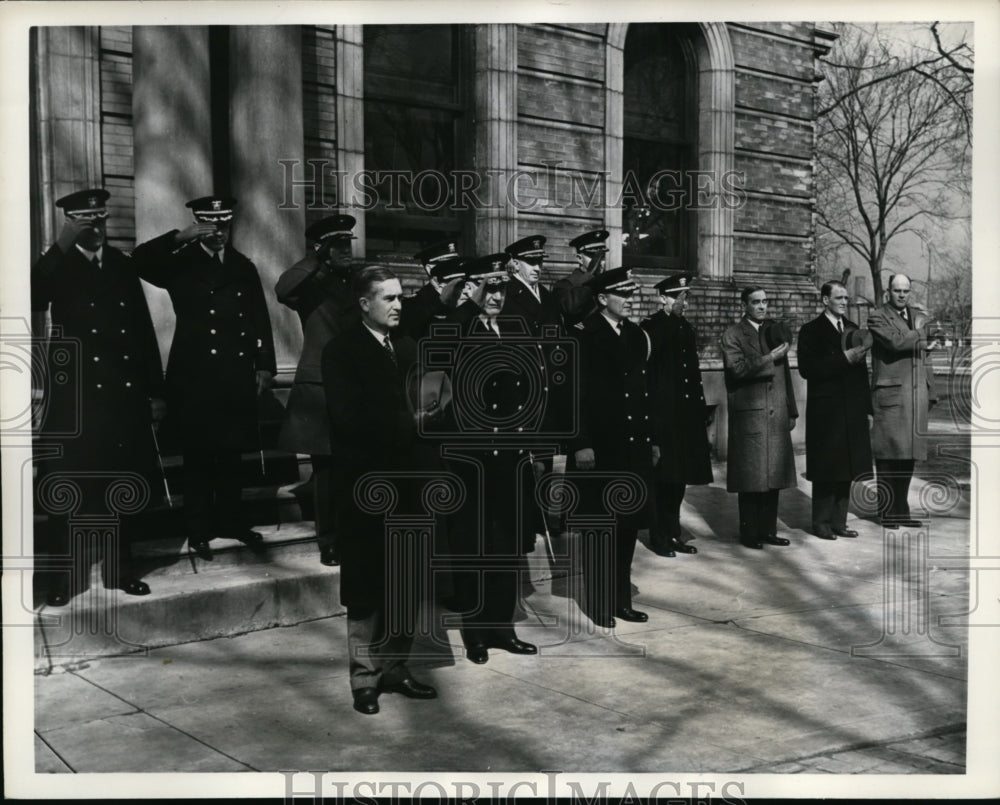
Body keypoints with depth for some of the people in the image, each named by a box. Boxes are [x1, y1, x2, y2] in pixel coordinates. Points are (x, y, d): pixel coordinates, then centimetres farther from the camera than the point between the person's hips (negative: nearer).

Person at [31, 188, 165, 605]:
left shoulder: (122, 265, 11)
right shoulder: (57, 267, 2)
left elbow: (143, 329, 11)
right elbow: (32, 301, -20)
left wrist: (155, 391, 8)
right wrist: (61, 246, -21)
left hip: (123, 393, 3)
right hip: (75, 395, -3)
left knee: (124, 485, 8)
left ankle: (119, 568, 20)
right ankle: (63, 576, 8)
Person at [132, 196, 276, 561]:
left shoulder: (244, 267, 13)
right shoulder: (181, 262, 3)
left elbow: (259, 319, 12)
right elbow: (140, 260, -16)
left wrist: (264, 365, 6)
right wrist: (180, 238, -22)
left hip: (236, 376, 3)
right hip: (195, 376, -3)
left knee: (230, 453, 12)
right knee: (197, 456, 2)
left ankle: (229, 521, 24)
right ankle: (199, 530, 11)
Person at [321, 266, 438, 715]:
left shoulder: (408, 348, 13)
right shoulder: (342, 351, -6)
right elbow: (348, 419, -15)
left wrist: (424, 418, -6)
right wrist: (407, 423, -15)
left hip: (407, 480, 6)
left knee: (408, 586, 10)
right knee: (367, 589, 3)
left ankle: (395, 668, 22)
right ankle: (365, 678, 14)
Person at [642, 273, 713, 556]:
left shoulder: (686, 328, 16)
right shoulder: (651, 326, -6)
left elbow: (693, 371, 18)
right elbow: (644, 365, -21)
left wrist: (702, 410, 14)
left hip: (687, 415, 7)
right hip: (663, 415, -7)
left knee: (679, 477, 12)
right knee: (663, 477, -1)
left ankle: (674, 532, 22)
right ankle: (660, 536, 10)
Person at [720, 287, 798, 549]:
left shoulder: (774, 330, 16)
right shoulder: (733, 335, -1)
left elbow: (784, 374, 19)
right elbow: (737, 368, -16)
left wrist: (791, 410, 17)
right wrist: (769, 358, -20)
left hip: (777, 415, 6)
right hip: (749, 416, -6)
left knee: (774, 474, 7)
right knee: (751, 477, -2)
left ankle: (768, 530, 16)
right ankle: (749, 532, 7)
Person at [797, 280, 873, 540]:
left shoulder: (853, 329, 14)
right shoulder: (811, 331, -3)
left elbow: (862, 371, 16)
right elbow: (807, 369, -15)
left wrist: (868, 408, 12)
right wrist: (844, 359, -19)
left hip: (852, 411, 6)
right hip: (825, 412, -6)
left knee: (847, 468, 8)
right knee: (825, 470, -1)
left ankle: (839, 521, 16)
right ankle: (822, 522, 10)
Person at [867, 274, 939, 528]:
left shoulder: (919, 317, 20)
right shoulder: (877, 318, -1)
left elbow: (924, 355, 21)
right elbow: (895, 341, -20)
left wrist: (930, 390, 16)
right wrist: (922, 338, -7)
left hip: (916, 395, 6)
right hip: (890, 393, -6)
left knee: (909, 454, 8)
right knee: (889, 455, -5)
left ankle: (901, 510, 15)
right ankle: (887, 512, 1)